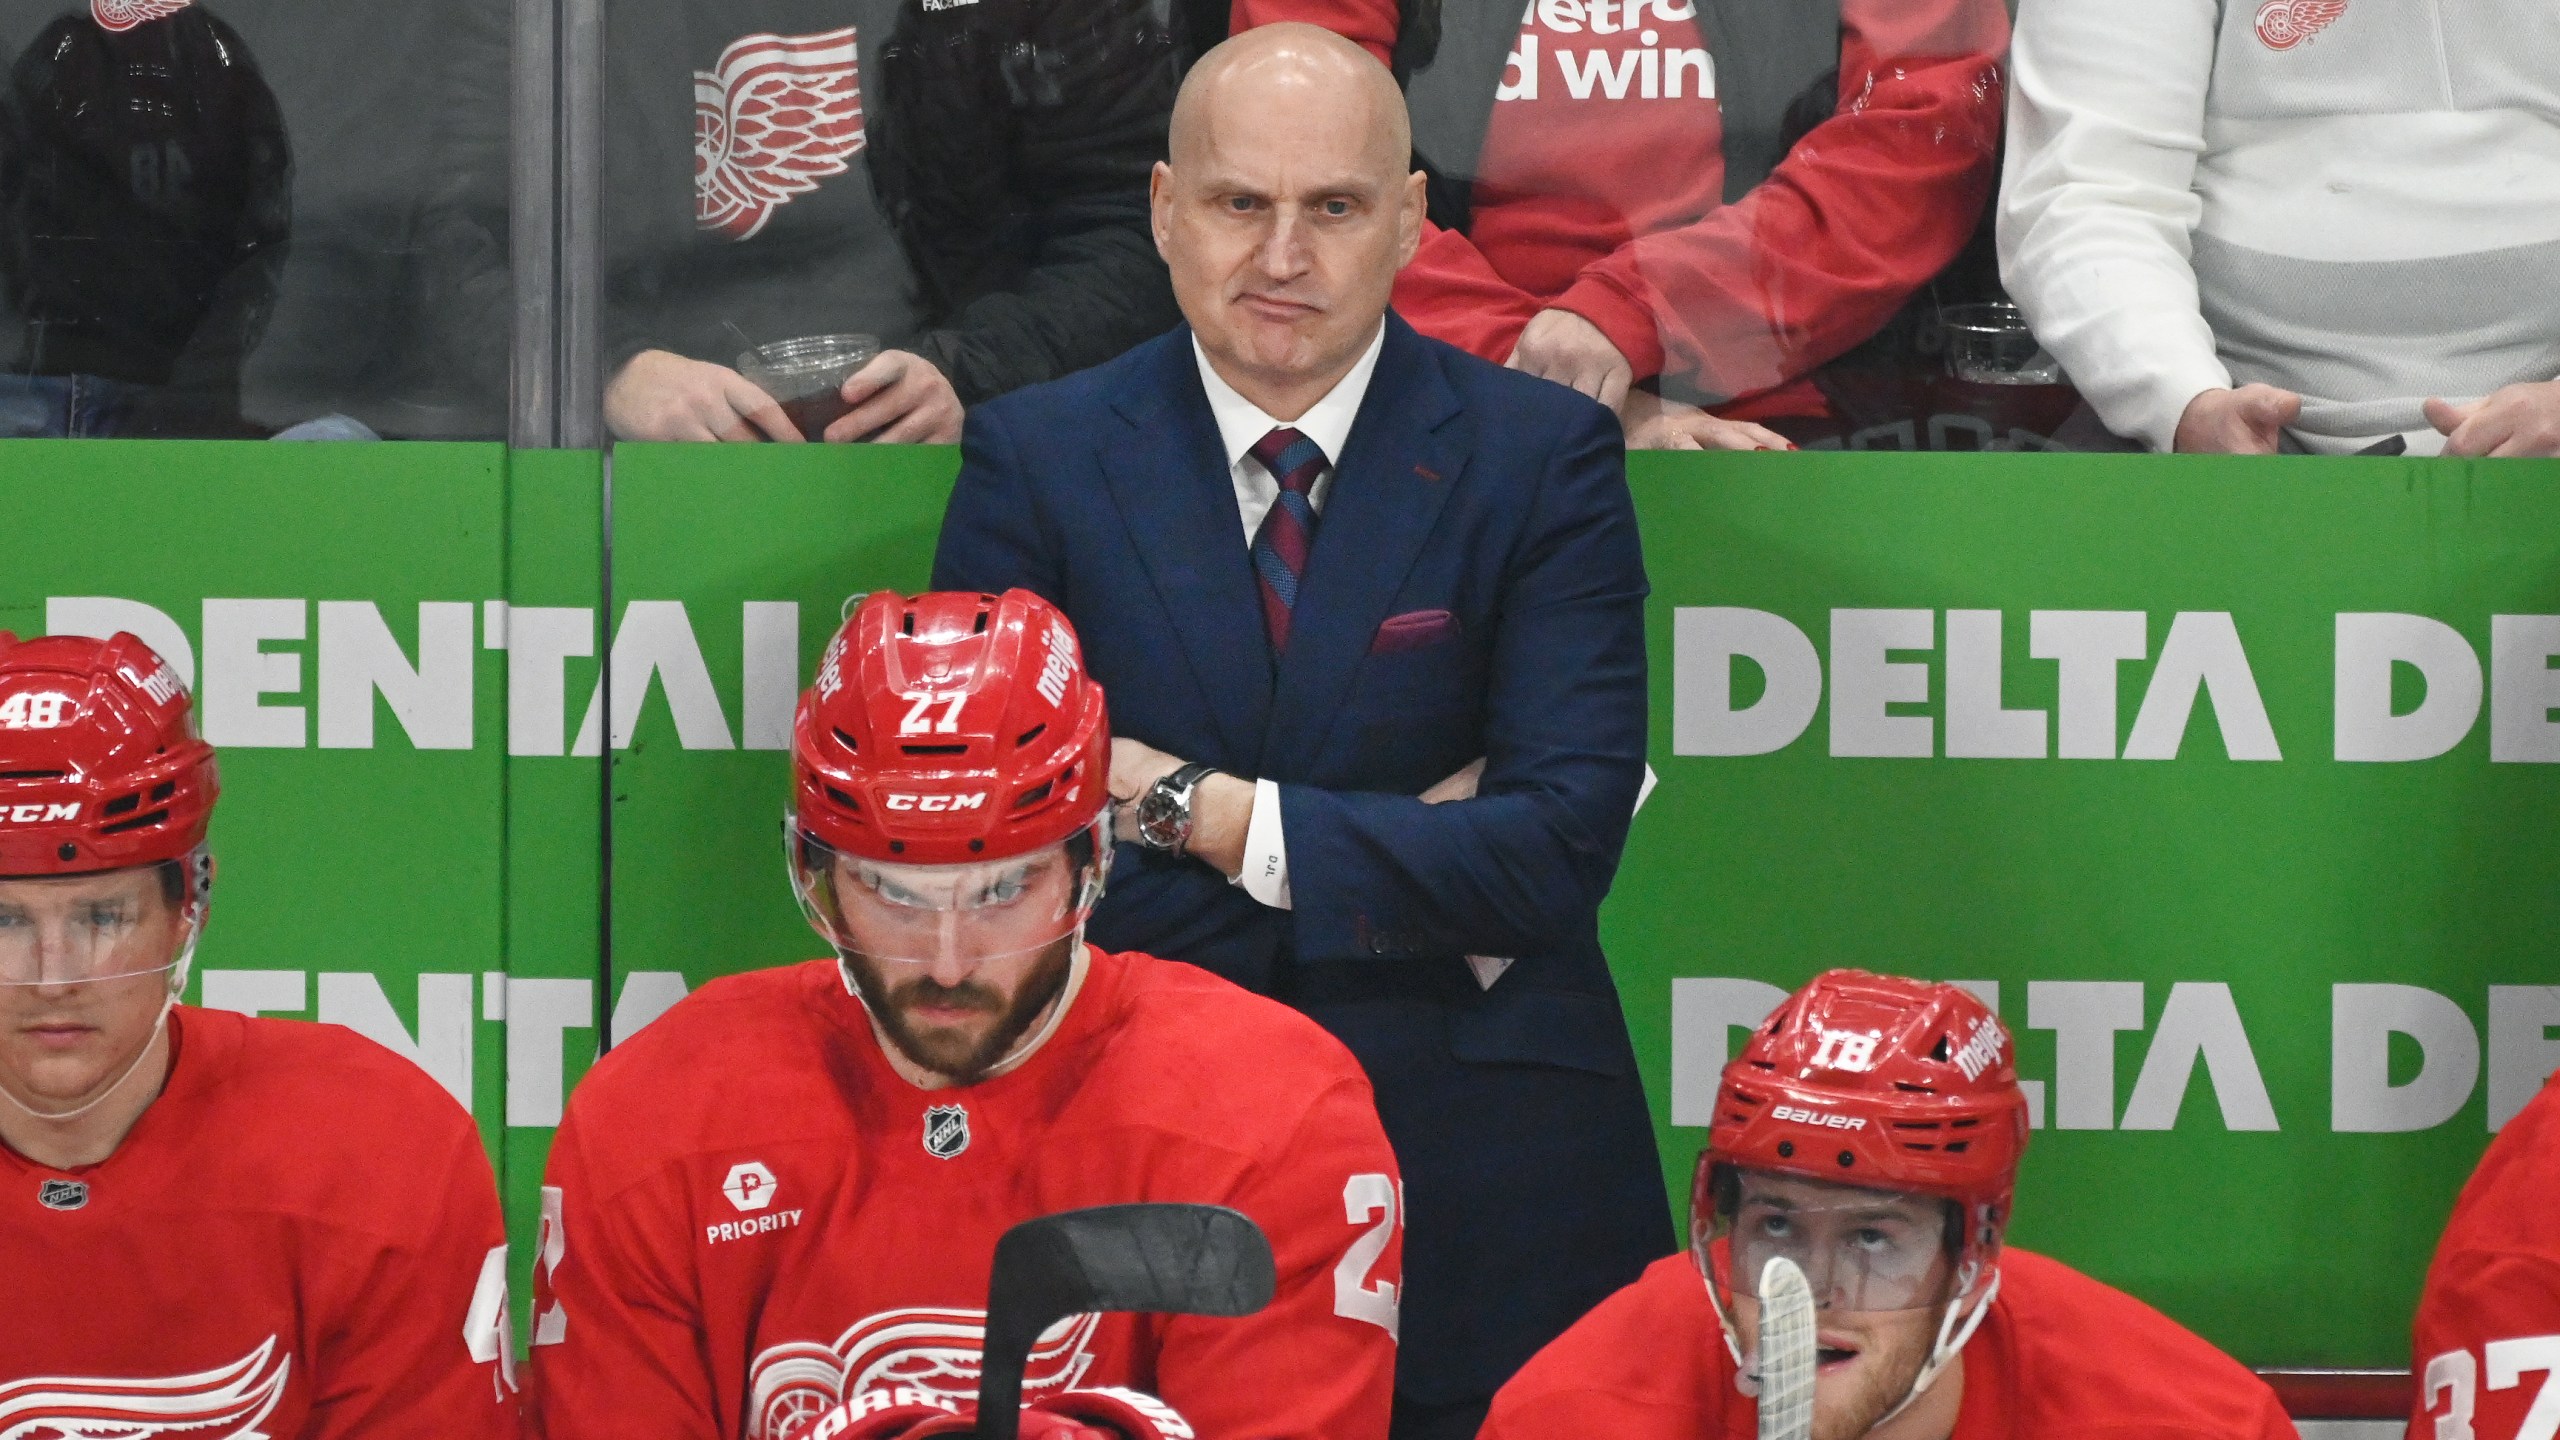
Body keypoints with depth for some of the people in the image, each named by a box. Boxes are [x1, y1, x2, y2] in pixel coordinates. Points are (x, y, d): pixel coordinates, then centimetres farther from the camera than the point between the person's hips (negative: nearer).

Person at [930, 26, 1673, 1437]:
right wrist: (1416, 880, -13)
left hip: (1480, 1191, 0)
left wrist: (1200, 813, -13)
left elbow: (1562, 846, -10)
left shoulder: (1543, 459, 0)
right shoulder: (1037, 460, 1)